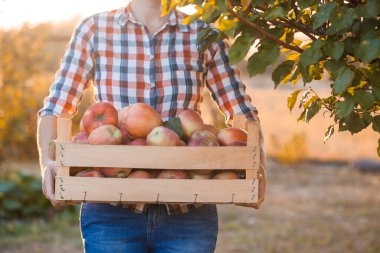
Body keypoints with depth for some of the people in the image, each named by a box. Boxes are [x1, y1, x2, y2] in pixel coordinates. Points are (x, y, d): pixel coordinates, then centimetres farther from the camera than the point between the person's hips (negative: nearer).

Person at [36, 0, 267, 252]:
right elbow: (55, 109, 2)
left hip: (188, 214, 1)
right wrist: (48, 162, -16)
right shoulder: (94, 30, 3)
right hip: (111, 214, -1)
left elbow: (243, 111, 8)